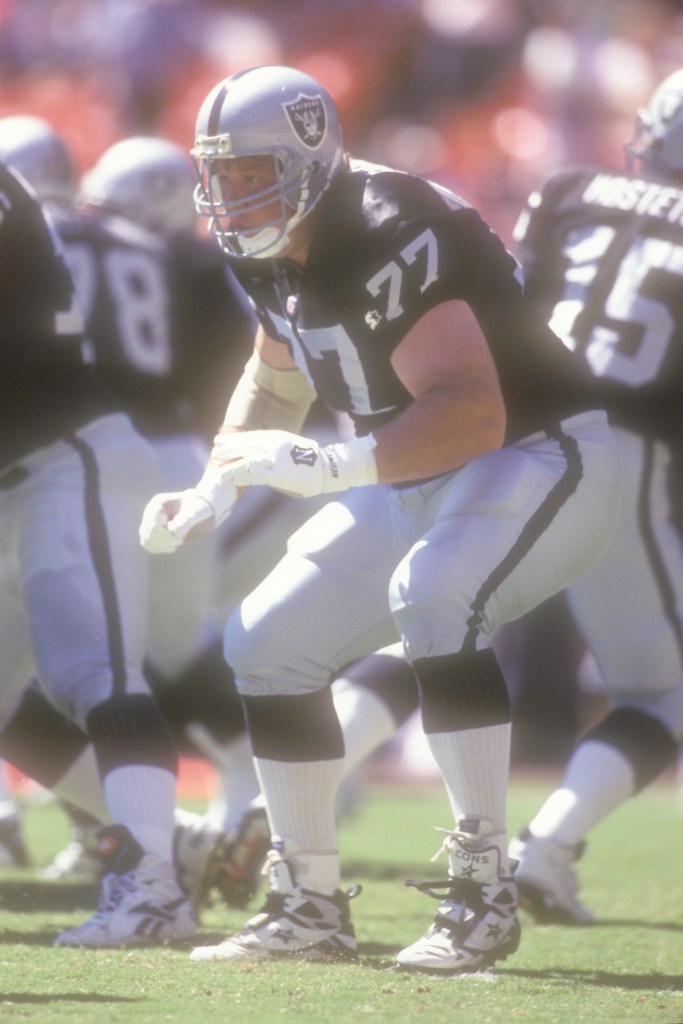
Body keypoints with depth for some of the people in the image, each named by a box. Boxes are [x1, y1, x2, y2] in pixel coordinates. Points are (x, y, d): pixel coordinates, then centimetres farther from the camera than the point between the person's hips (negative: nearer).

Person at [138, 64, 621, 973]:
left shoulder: (387, 242, -28)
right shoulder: (277, 254, 0)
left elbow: (473, 416, -36)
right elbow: (274, 379, 19)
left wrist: (331, 468, -42)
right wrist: (213, 492, 5)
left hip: (542, 461, -10)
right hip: (419, 482, 10)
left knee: (431, 594, -36)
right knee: (270, 640, 3)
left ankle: (483, 891, -29)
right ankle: (311, 906, 14)